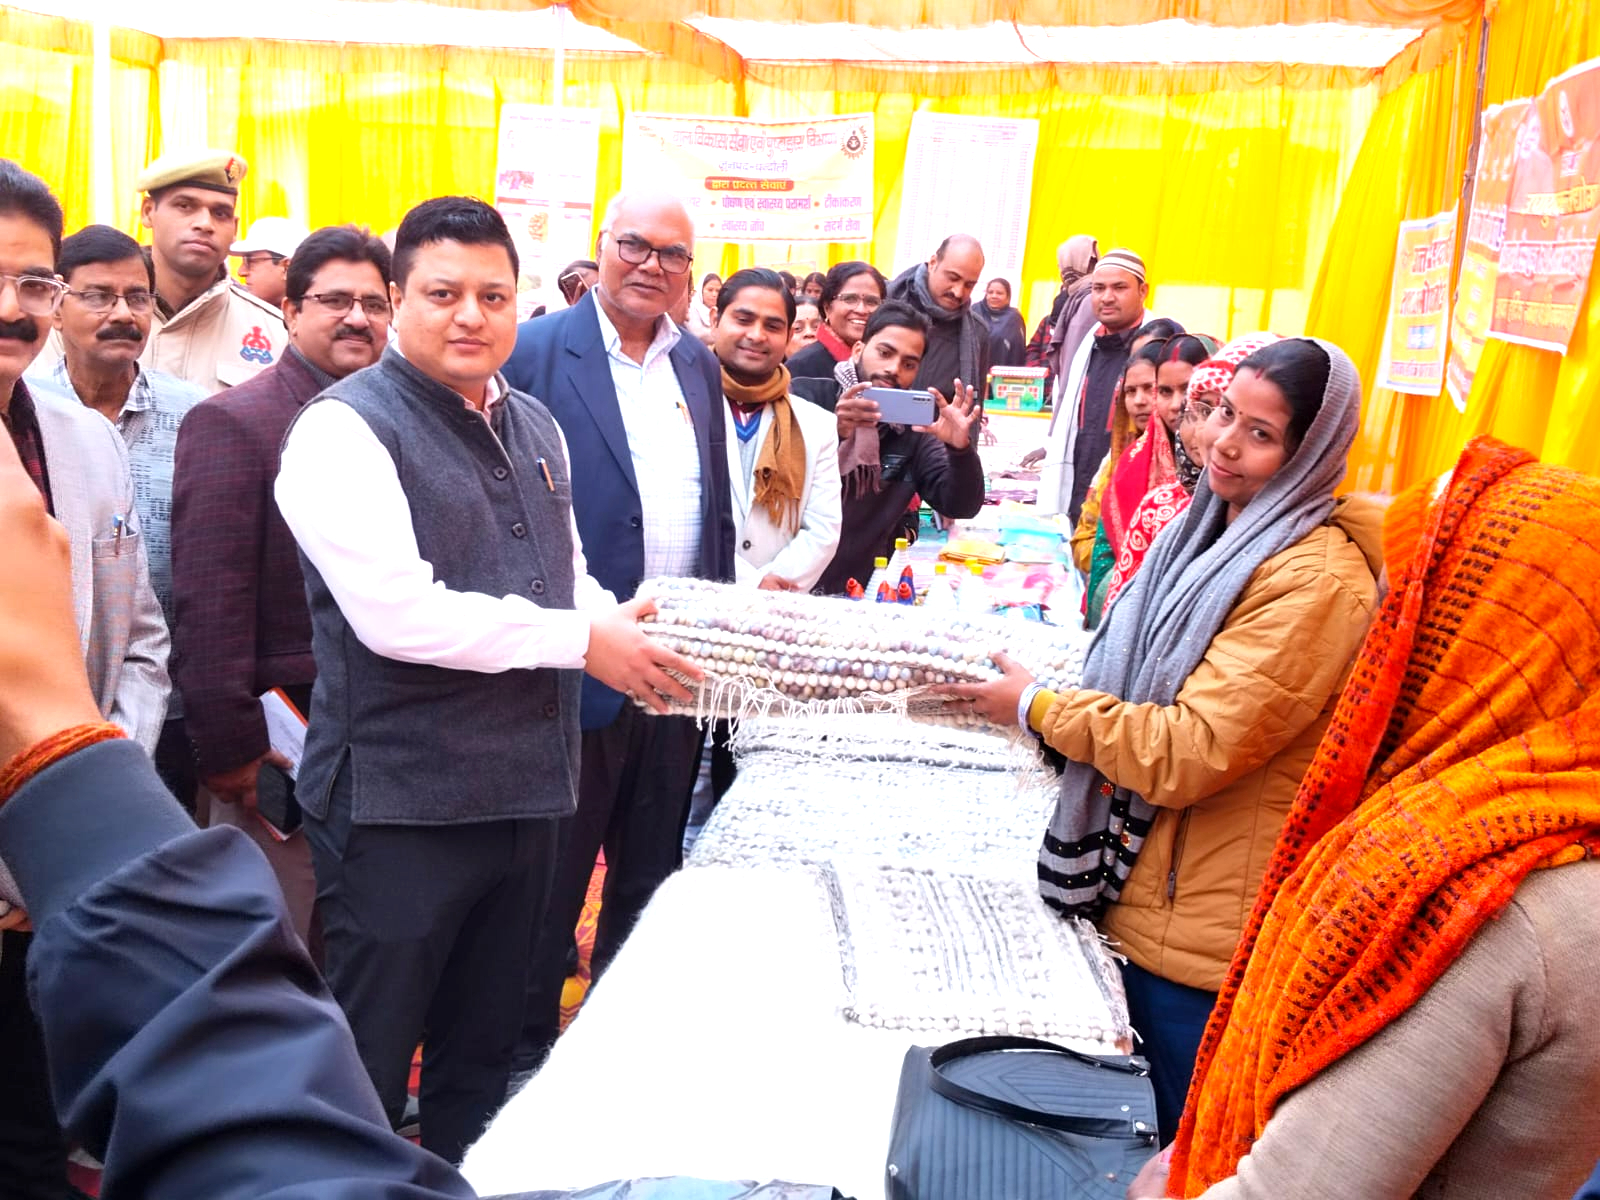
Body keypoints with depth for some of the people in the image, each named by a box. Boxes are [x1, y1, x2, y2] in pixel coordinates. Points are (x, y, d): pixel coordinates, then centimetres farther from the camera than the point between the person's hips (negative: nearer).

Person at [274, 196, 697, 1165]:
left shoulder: (536, 428, 13)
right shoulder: (347, 429, -12)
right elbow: (396, 613, -23)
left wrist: (626, 631, -1)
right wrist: (579, 640, -18)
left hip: (525, 790, 7)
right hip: (401, 803, -7)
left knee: (483, 1057, 22)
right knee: (366, 1076, 7)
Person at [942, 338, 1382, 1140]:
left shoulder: (1316, 581, -22)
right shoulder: (1216, 530, 7)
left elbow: (1192, 749, -25)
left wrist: (1035, 706, -16)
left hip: (1203, 925, -8)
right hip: (1136, 887, 8)